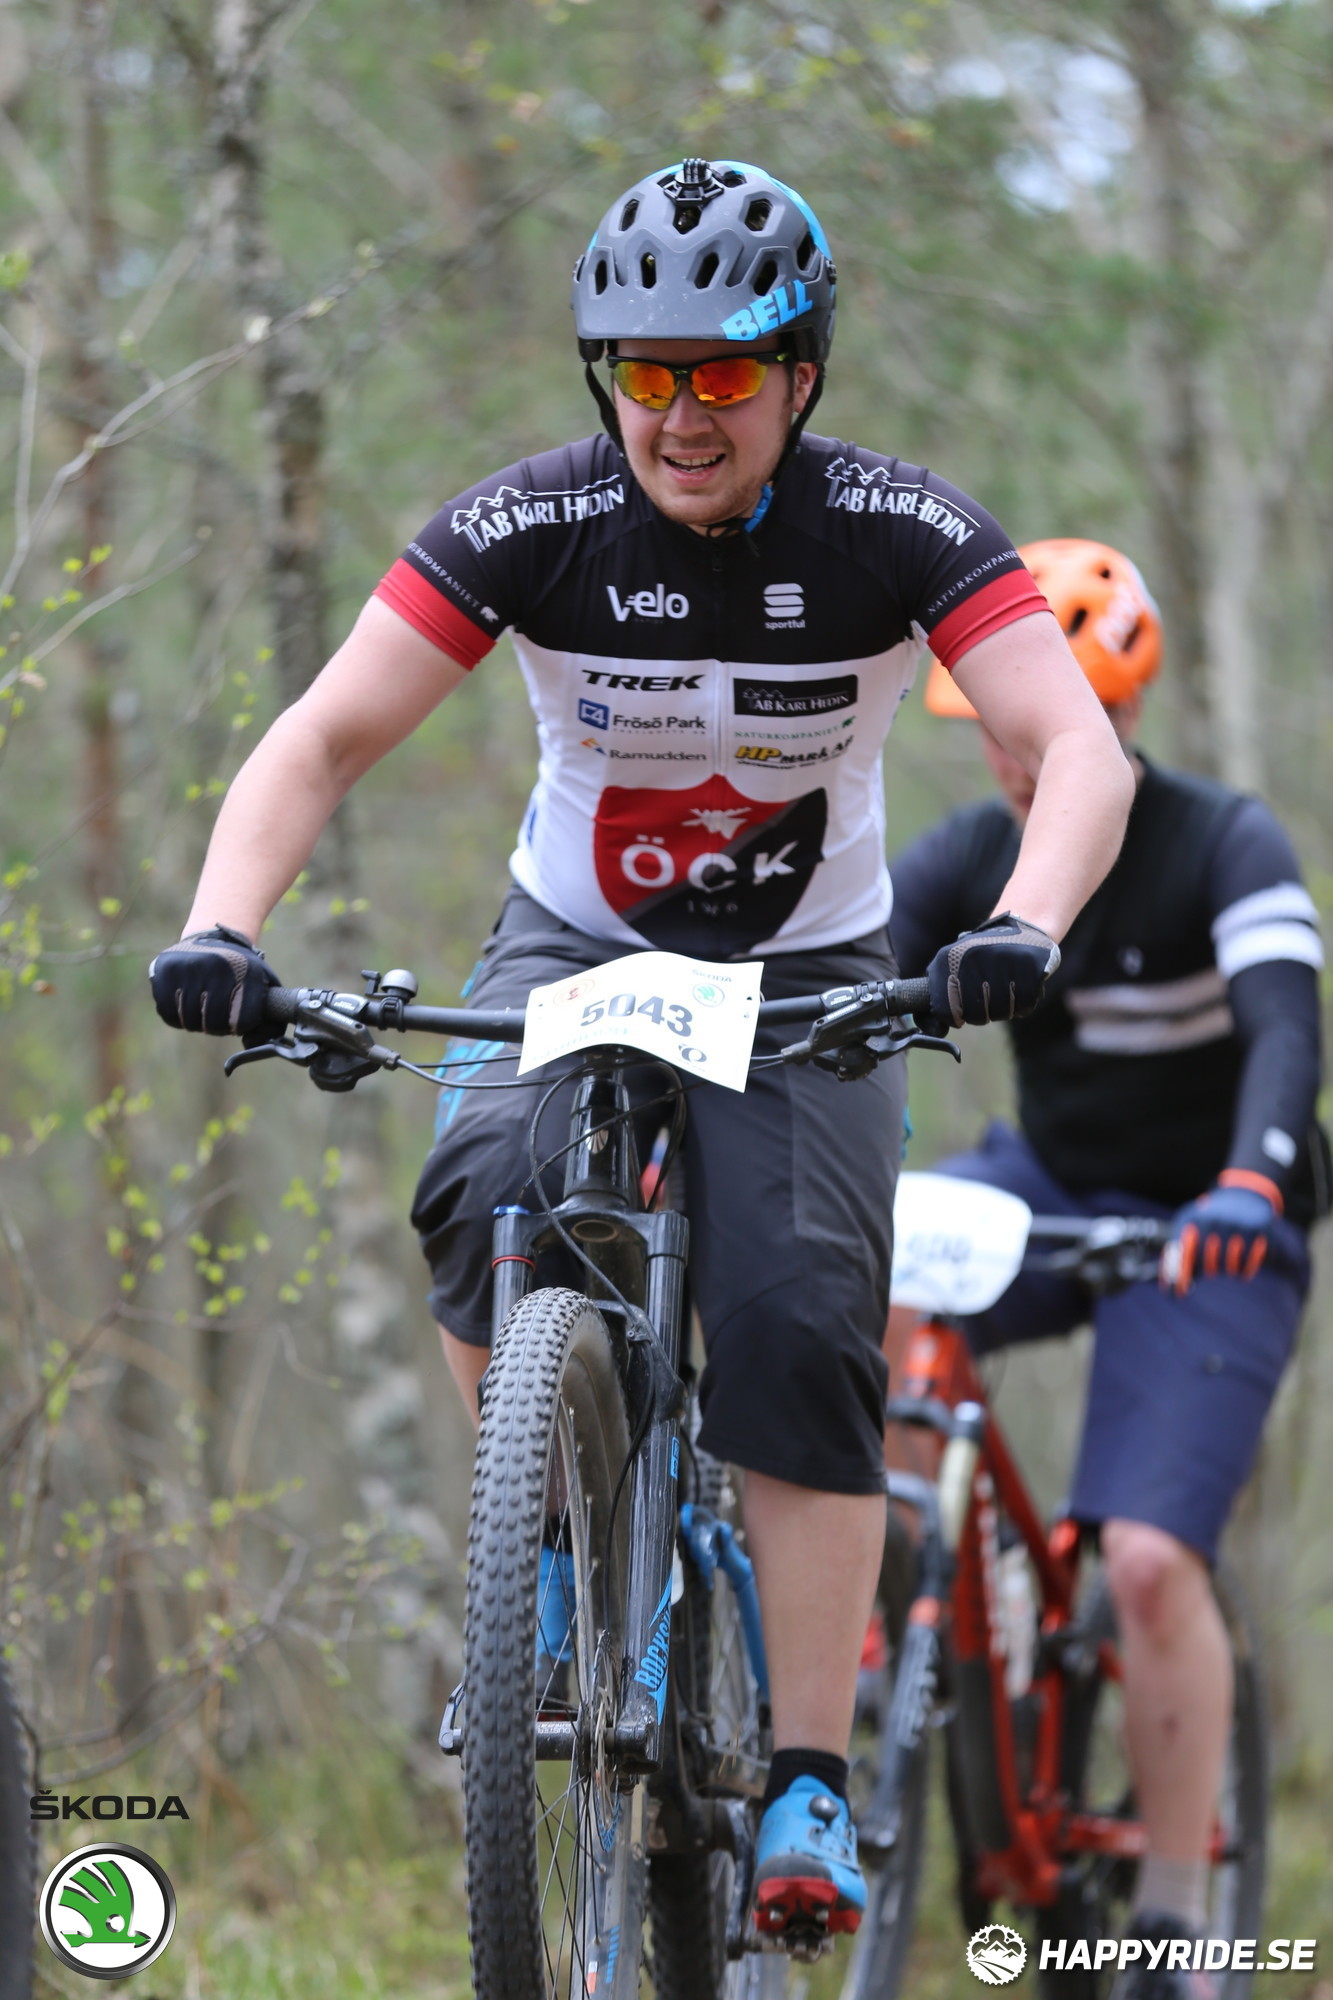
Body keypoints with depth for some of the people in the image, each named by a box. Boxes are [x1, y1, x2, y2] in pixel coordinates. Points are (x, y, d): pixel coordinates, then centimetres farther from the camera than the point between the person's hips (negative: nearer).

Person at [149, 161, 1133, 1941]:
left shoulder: (896, 530, -20)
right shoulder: (532, 525, -18)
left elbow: (1082, 750, -29)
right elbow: (323, 739, -21)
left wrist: (1021, 929, -49)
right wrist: (220, 929, -39)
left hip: (808, 974, 0)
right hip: (573, 944, 1)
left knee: (801, 1329, -18)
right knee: (487, 1196, -30)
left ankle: (811, 1789, -11)